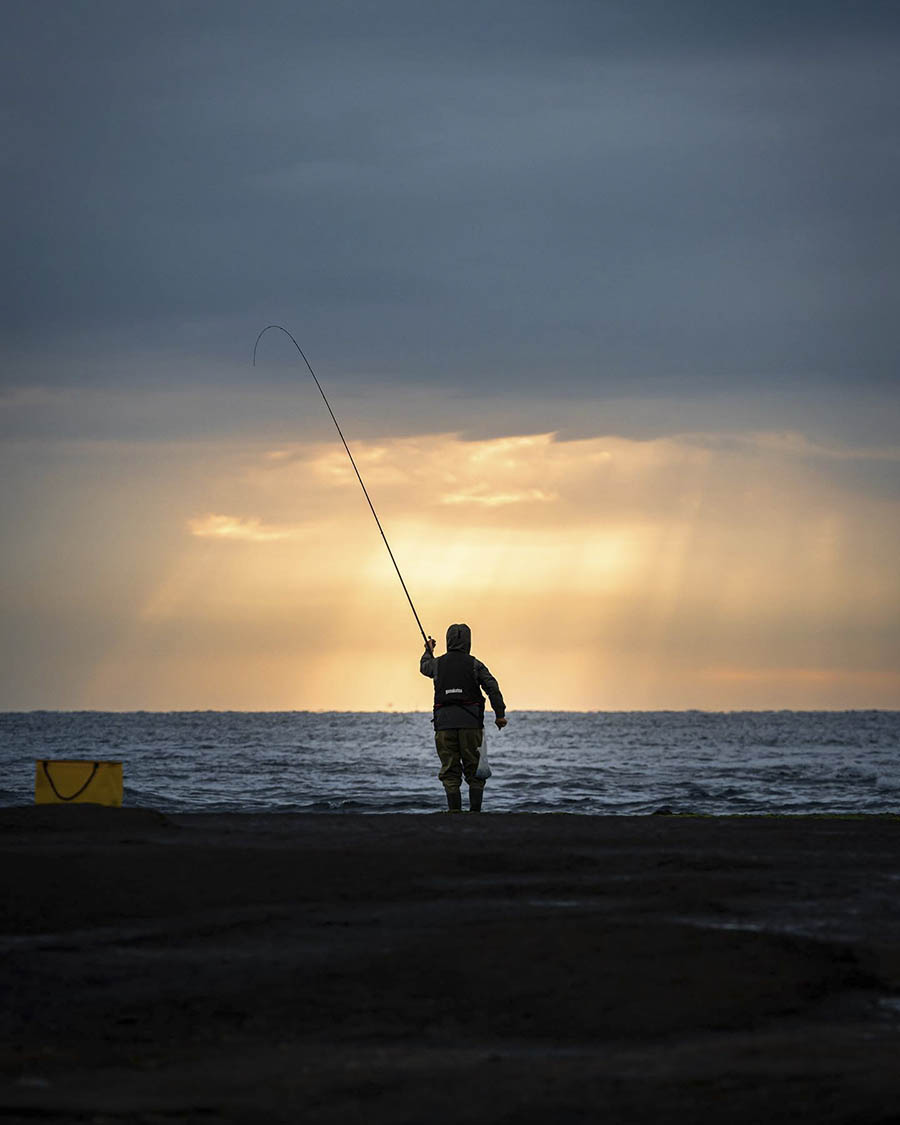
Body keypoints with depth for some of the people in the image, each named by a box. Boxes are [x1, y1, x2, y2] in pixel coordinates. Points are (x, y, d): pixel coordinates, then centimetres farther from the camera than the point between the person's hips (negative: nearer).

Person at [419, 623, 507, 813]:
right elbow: (492, 687, -8)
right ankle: (475, 810, -2)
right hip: (470, 723, -1)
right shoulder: (474, 665, 0)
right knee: (474, 770, 5)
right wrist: (500, 714, -6)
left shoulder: (438, 663, 7)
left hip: (444, 723, 1)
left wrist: (428, 651, 52)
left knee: (450, 771, 3)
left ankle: (455, 811, -6)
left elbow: (425, 667, 32)